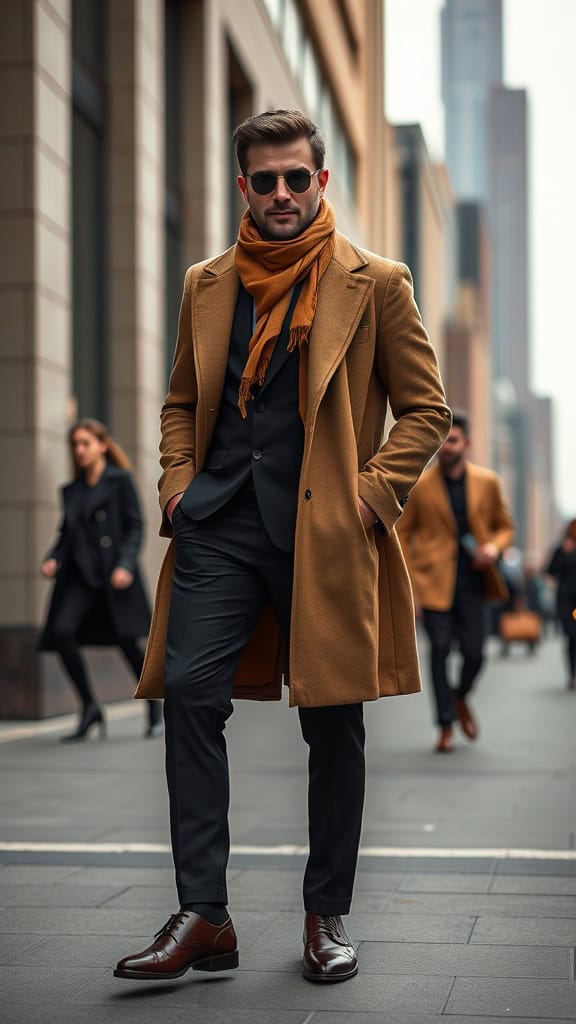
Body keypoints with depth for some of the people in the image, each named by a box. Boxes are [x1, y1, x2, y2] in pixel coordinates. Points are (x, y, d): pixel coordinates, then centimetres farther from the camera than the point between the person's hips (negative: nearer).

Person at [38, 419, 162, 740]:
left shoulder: (121, 481, 4)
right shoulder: (71, 491, 19)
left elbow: (135, 527, -2)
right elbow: (66, 534, 19)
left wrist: (125, 565, -16)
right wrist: (52, 559, -1)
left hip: (113, 573, -4)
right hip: (79, 575, 4)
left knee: (126, 641, -5)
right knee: (61, 632, -18)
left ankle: (155, 707, 20)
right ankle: (90, 709, -6)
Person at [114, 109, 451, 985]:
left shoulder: (374, 284, 4)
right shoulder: (207, 285, 15)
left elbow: (425, 409, 6)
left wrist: (373, 495, -7)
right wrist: (179, 482, 7)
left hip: (326, 533, -2)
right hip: (220, 526, 3)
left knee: (332, 722, 3)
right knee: (191, 696, -8)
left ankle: (327, 918, 17)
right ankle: (203, 919, 0)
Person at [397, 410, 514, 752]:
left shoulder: (487, 483, 6)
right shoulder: (420, 486, 0)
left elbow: (505, 526, 16)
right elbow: (402, 533, 5)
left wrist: (494, 547, -7)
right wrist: (408, 582, -4)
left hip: (472, 581, 2)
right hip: (434, 581, -2)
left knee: (475, 652, 0)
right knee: (440, 650, -4)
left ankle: (461, 698, 33)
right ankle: (446, 725, 9)